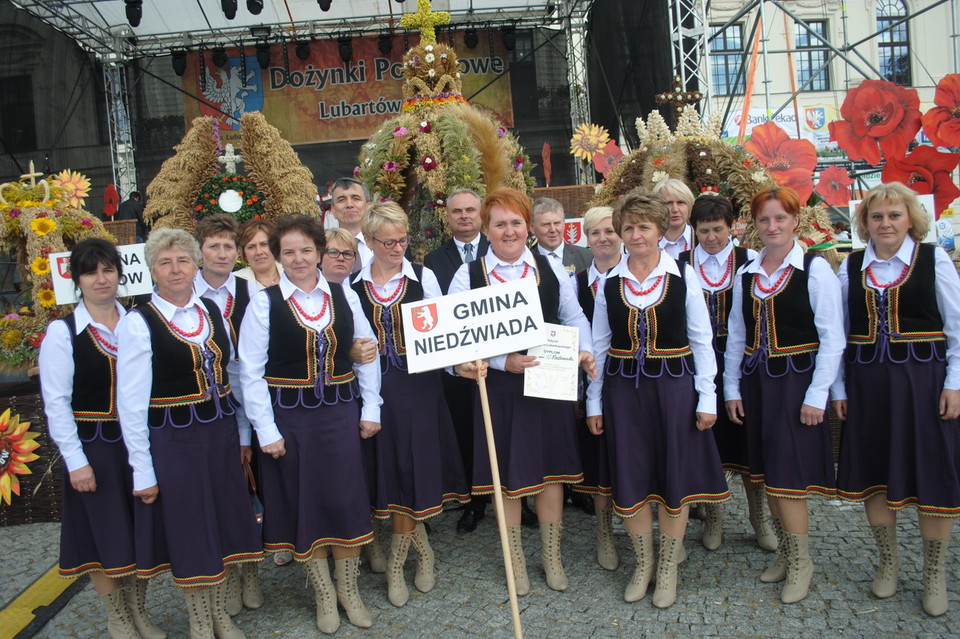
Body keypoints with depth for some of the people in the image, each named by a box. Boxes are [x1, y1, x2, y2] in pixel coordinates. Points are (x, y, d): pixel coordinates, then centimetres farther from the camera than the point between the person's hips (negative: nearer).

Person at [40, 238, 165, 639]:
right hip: (92, 446, -3)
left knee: (140, 531, 12)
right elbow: (56, 402, -9)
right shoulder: (62, 332, -8)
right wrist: (76, 460, -12)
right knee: (104, 535, 7)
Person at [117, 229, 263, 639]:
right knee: (189, 530, 8)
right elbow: (131, 403, -11)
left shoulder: (212, 311, 5)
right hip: (174, 441, -5)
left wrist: (240, 435, 10)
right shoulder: (138, 323, -11)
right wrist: (143, 470, -10)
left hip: (221, 433, 5)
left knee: (224, 523, 14)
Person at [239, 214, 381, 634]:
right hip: (289, 418, -2)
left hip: (340, 413, 2)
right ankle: (324, 596, 28)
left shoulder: (343, 296, 2)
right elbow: (251, 372, -6)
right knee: (303, 504, 9)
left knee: (346, 501, 7)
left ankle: (349, 591, 29)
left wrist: (370, 409, 4)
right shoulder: (264, 303, -6)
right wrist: (266, 430, -9)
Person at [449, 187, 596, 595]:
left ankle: (551, 555, 31)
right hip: (498, 388, -2)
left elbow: (574, 317, 11)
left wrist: (584, 350, -8)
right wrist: (503, 362, -18)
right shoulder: (468, 275, -4)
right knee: (507, 474, 9)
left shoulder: (551, 269, 4)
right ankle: (516, 559, 29)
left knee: (551, 468, 11)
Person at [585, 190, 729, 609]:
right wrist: (594, 401, 6)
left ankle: (668, 567, 26)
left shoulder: (683, 276, -2)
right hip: (623, 388, 2)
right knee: (630, 479, 8)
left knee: (675, 478, 7)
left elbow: (701, 340, 0)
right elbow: (599, 345, 7)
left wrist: (707, 397, -4)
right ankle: (643, 563, 28)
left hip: (674, 386, -1)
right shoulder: (609, 282, 4)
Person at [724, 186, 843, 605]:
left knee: (787, 475, -4)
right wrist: (731, 389, 8)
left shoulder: (815, 269, -7)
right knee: (766, 473, 11)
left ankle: (800, 562, 14)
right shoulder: (746, 274, 8)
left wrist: (816, 396, -12)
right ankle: (785, 551, 28)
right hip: (755, 382, 5)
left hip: (796, 381, -5)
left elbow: (832, 339, -9)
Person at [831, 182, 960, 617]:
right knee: (874, 471, 10)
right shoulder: (851, 267, 5)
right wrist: (837, 388, 4)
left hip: (924, 380, -2)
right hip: (867, 382, 3)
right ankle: (888, 560, 32)